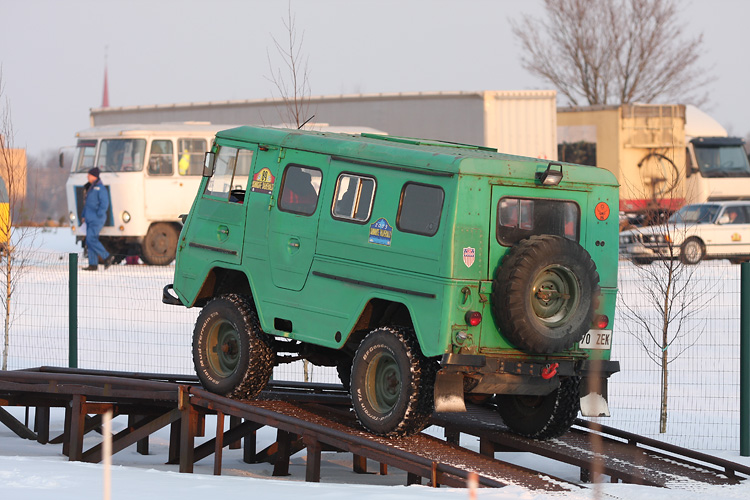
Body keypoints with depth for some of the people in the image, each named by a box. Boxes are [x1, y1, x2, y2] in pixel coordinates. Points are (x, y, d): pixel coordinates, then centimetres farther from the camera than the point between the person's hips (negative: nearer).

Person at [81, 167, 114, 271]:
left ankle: (107, 257, -5)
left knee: (91, 240, -15)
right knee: (90, 241, 5)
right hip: (90, 219, 10)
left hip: (97, 219, -10)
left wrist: (98, 216, -21)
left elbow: (104, 204, -19)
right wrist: (84, 216, 18)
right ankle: (93, 265, 5)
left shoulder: (100, 188, -13)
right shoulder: (91, 188, 16)